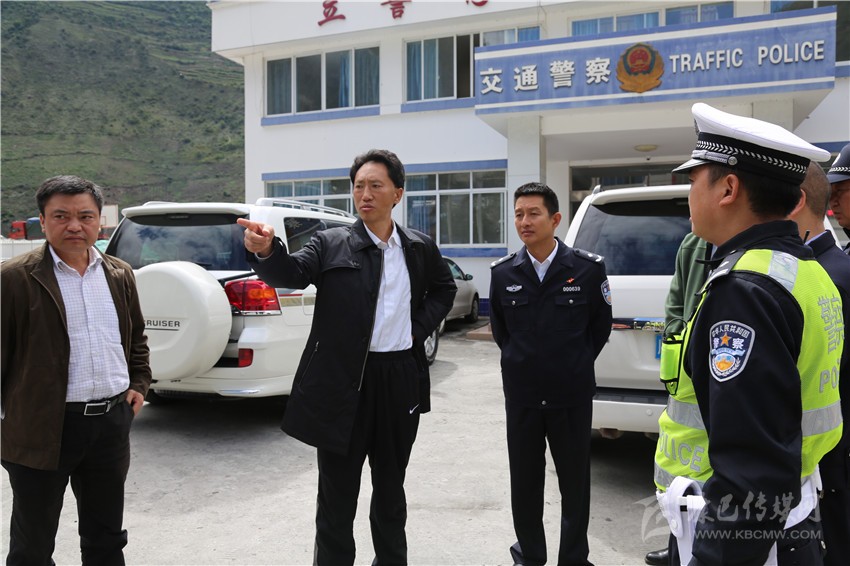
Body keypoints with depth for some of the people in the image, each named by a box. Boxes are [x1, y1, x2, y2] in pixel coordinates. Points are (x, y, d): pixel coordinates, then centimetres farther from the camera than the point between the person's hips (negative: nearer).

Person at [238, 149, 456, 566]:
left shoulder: (420, 248, 6)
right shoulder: (331, 244, -3)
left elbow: (444, 289, 22)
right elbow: (292, 273, -19)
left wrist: (421, 326, 6)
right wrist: (266, 251, -40)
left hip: (400, 379, 3)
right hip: (342, 382, -3)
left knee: (391, 486, 20)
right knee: (337, 492, 8)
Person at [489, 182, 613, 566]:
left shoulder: (588, 268, -8)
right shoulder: (503, 273, -3)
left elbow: (600, 327, 5)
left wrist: (576, 367, 11)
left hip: (573, 395, -1)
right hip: (521, 396, 2)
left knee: (575, 481, 12)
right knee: (524, 481, 13)